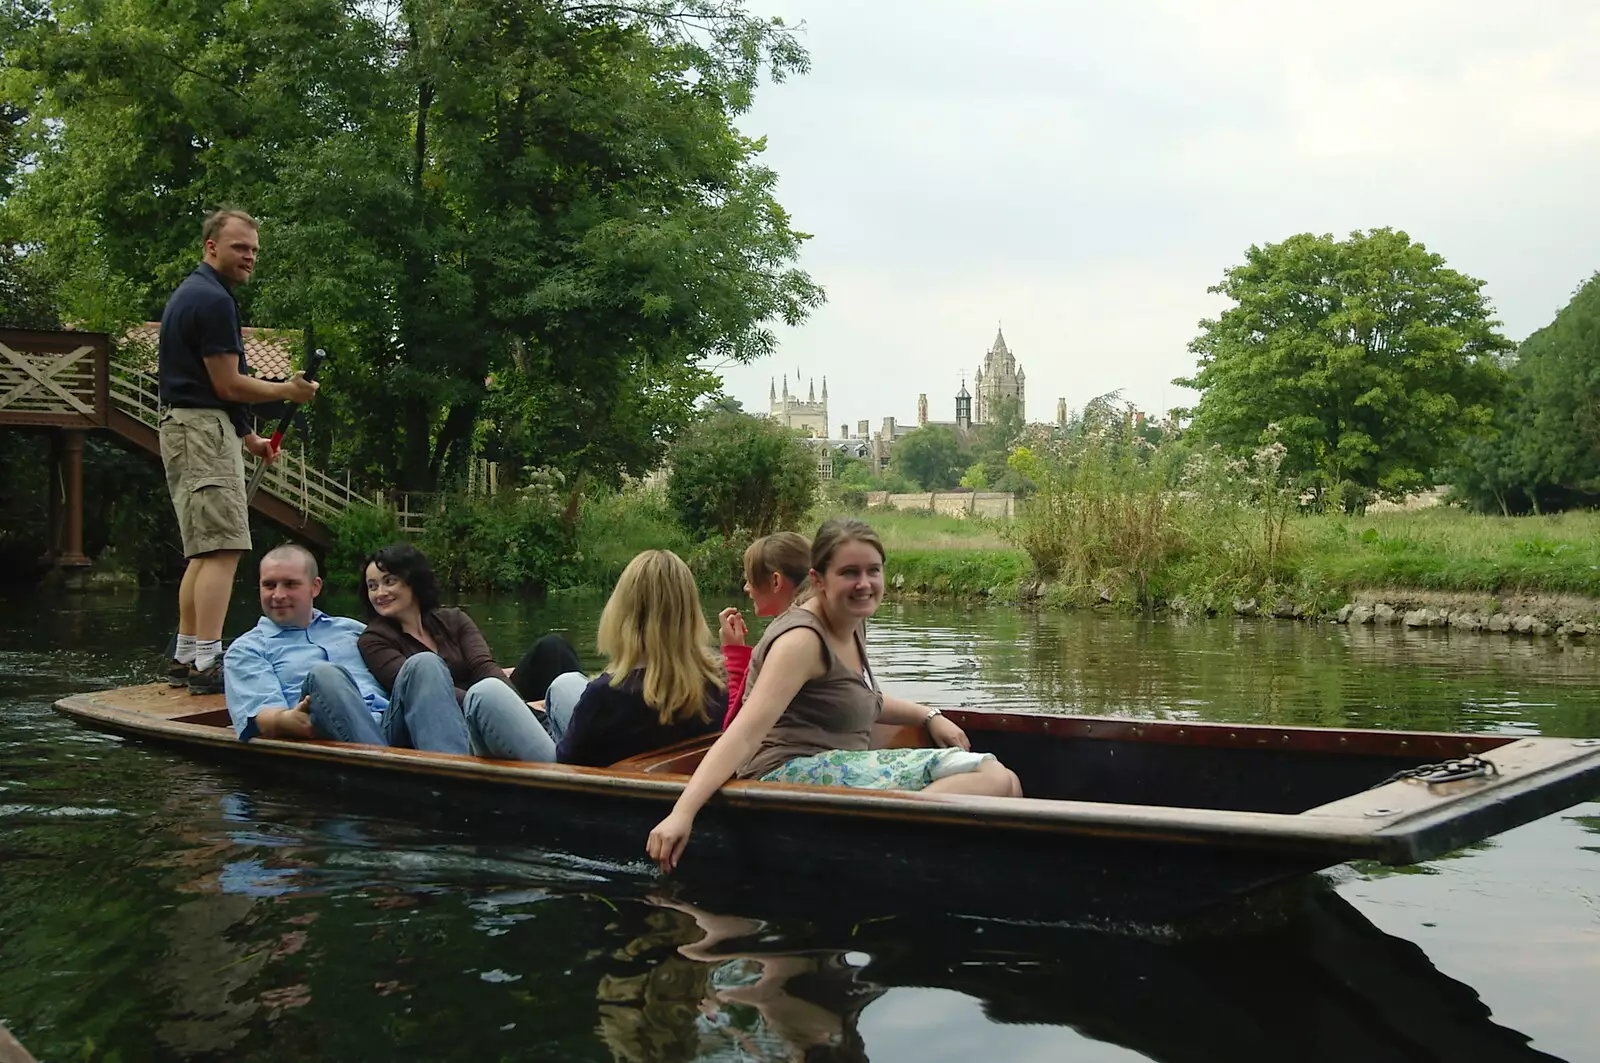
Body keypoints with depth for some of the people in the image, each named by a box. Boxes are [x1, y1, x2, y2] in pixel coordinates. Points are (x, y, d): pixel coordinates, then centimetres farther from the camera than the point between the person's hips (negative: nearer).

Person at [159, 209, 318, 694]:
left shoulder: (189, 294, 20)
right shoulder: (213, 300, -13)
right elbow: (227, 385, -15)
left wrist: (248, 437, 26)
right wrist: (289, 391, -3)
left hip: (183, 427, 11)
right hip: (205, 430, -11)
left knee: (203, 552, 14)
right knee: (222, 550, -14)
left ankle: (185, 657, 16)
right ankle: (207, 663, -18)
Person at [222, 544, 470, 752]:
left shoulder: (351, 630, 34)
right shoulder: (245, 649, 21)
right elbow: (258, 716, 2)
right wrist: (286, 721, -23)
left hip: (390, 728, 4)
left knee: (424, 665, -25)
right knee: (324, 674, -34)